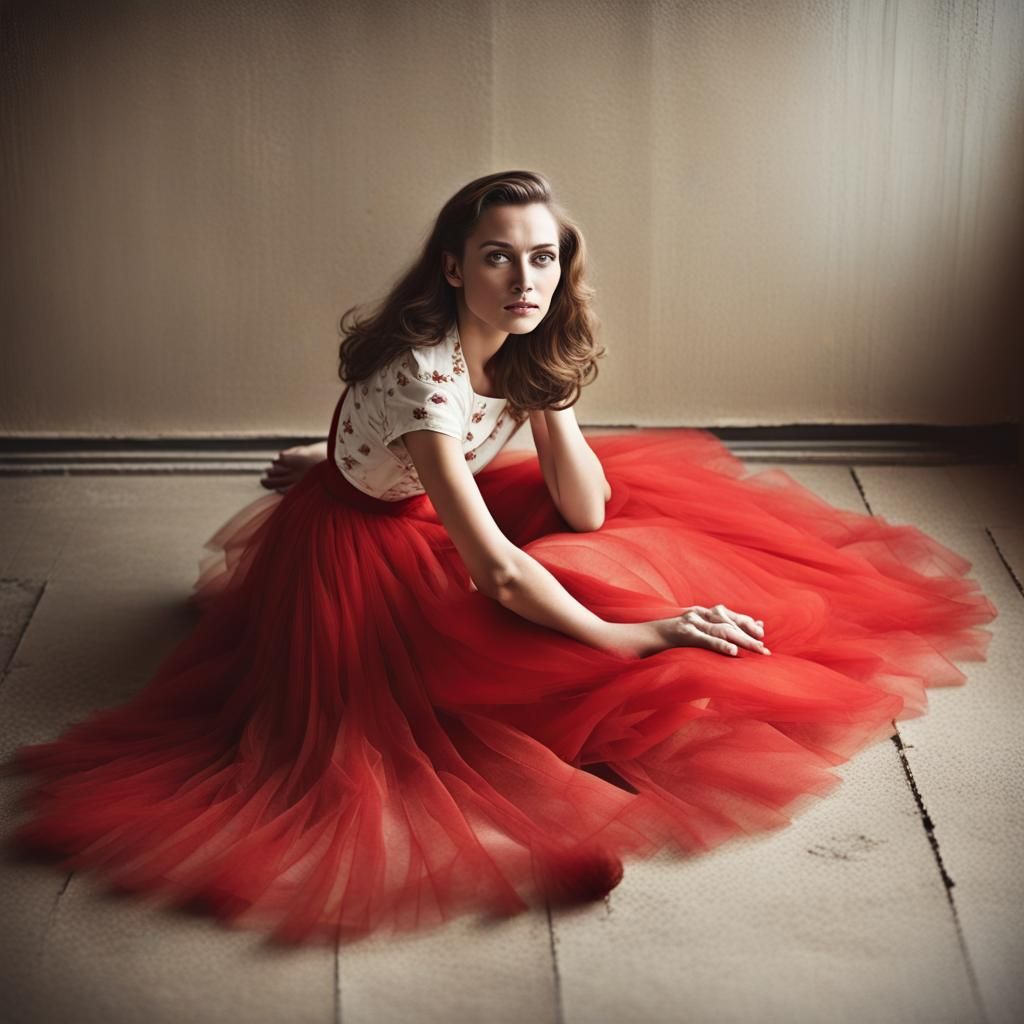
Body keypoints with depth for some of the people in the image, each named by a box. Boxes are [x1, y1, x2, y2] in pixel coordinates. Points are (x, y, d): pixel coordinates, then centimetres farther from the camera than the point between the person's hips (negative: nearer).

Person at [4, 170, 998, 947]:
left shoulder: (526, 349, -13)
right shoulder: (425, 374, -36)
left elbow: (586, 513, -14)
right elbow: (494, 572, -38)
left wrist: (547, 393, -25)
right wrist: (629, 639, -35)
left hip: (434, 514, 8)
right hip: (357, 547, -8)